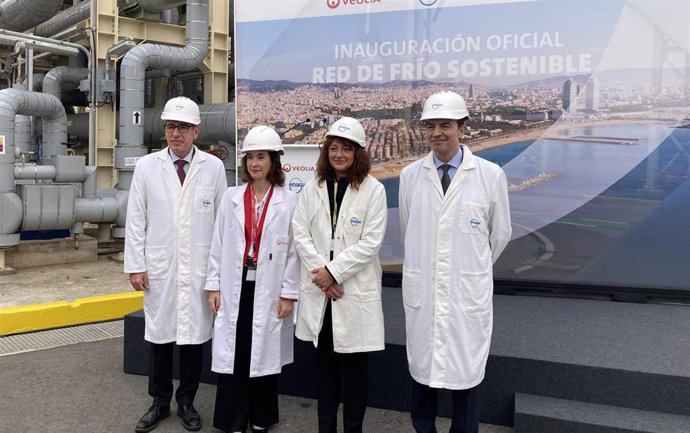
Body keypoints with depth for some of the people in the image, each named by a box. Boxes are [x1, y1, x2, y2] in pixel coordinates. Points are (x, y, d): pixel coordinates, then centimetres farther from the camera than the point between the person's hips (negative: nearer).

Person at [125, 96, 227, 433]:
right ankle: (159, 402, 25)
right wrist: (135, 265, -1)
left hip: (199, 269, 0)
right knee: (160, 335, 8)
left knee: (194, 335, 6)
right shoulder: (146, 166, 1)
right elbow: (135, 219, 3)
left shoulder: (213, 167, 0)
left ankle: (186, 402, 23)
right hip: (159, 267, 1)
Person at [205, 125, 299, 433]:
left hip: (269, 289, -2)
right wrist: (213, 285, 3)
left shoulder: (289, 201, -3)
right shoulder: (231, 197, 5)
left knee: (264, 354, 8)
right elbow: (218, 243, 7)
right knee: (232, 354, 4)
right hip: (235, 286, 2)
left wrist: (289, 293, -6)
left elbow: (294, 249, -3)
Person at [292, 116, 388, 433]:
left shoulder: (373, 190, -5)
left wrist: (333, 271, -14)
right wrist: (320, 271, -10)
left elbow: (370, 242, -11)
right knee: (324, 365, 14)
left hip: (355, 290, -3)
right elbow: (300, 233, 1)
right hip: (318, 289, 3)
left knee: (354, 368, 6)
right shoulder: (313, 187, 6)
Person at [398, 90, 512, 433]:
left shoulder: (491, 175, -7)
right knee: (421, 367, 13)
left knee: (466, 369, 8)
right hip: (421, 289, 2)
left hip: (468, 291, -2)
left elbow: (500, 234, 6)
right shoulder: (410, 175, -1)